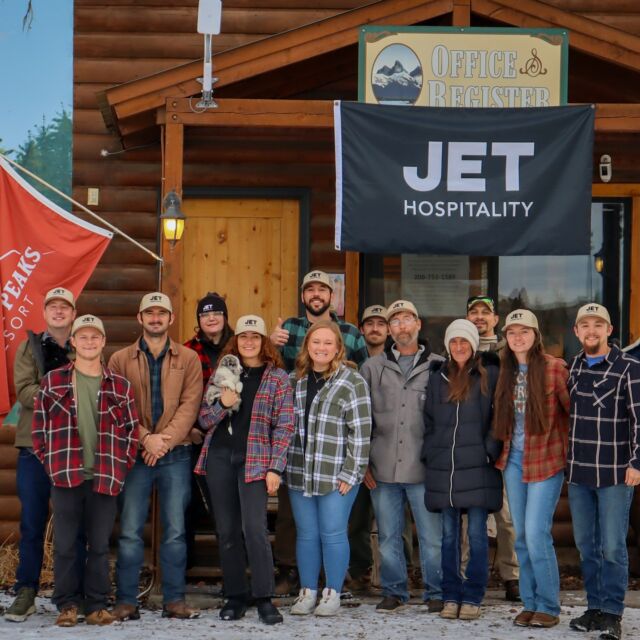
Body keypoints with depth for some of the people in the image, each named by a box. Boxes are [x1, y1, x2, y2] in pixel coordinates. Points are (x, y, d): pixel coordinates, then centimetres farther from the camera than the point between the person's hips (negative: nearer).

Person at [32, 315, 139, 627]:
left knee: (100, 545, 5)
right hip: (66, 476, -1)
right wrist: (50, 461, 0)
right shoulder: (53, 381, 4)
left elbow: (132, 429, 10)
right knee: (65, 544, 2)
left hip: (105, 479, 1)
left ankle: (97, 606, 13)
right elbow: (39, 423, 5)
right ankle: (67, 604, 12)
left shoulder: (120, 386, 8)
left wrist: (122, 465, 3)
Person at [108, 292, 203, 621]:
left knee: (175, 531, 3)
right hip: (134, 455, 0)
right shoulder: (120, 360, 7)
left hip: (175, 455, 0)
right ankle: (126, 602, 5)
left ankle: (174, 600, 11)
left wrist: (165, 440, -14)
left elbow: (189, 405, -2)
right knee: (130, 531, -1)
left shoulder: (188, 359, 7)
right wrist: (145, 438, -14)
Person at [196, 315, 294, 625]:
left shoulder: (278, 377, 2)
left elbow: (284, 427, -1)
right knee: (227, 530, 6)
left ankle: (263, 598, -5)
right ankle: (235, 596, 14)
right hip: (219, 457, 4)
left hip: (254, 459, -4)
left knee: (254, 529, -13)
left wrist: (275, 468, -9)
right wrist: (222, 405, -11)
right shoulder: (222, 373, 11)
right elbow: (204, 419, 10)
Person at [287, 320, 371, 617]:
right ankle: (307, 592, 19)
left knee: (333, 533, 0)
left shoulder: (352, 381, -6)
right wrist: (282, 465, 10)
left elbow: (361, 431, -8)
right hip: (299, 472, 4)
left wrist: (350, 472, -12)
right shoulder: (296, 379, 10)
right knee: (306, 534, 9)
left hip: (335, 475, -4)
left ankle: (332, 593, 13)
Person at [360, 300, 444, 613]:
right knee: (388, 537, 9)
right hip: (383, 469, 2)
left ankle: (436, 593, 13)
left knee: (432, 537, 0)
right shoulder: (373, 367, 10)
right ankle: (393, 592, 21)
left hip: (423, 469, -2)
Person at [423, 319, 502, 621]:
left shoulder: (489, 375, 2)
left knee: (476, 532, -1)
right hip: (443, 467, 4)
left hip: (477, 466, -4)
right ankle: (451, 597, 13)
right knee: (449, 534, 7)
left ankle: (472, 598, 5)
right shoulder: (437, 377, 14)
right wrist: (430, 454, 8)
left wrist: (489, 452, -8)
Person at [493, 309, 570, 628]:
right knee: (522, 536, 8)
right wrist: (502, 450, 11)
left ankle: (548, 607, 1)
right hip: (513, 459, 6)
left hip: (545, 460, -6)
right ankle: (530, 604, 17)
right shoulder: (505, 371, 8)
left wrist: (568, 449, -3)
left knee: (536, 533, -10)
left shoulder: (554, 368, -8)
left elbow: (572, 409, -5)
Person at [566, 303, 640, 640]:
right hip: (578, 472, 5)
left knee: (612, 547, -4)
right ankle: (594, 608, 21)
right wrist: (563, 457, 17)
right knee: (586, 545, 11)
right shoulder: (571, 367, 10)